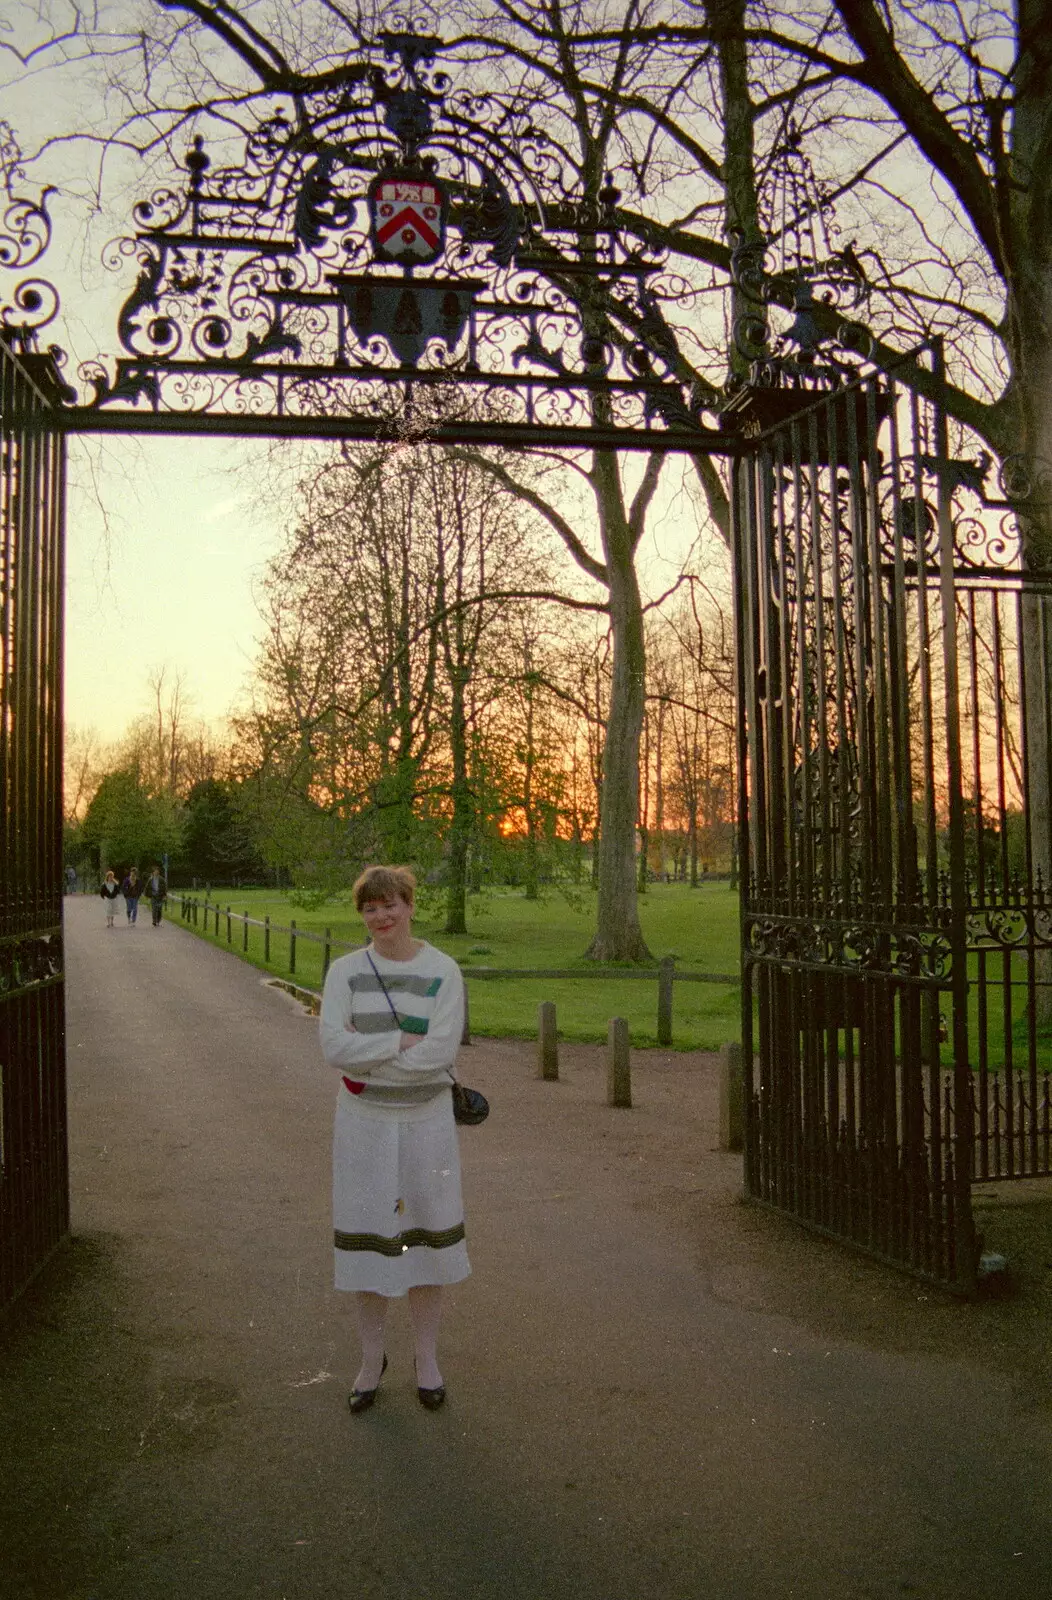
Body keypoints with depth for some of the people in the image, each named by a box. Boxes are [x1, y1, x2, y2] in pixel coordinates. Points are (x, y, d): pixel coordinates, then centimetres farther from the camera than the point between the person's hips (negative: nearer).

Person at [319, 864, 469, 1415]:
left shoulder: (442, 971, -7)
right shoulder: (345, 970, -2)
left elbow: (440, 1052, -19)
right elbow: (333, 1046, -15)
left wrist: (366, 1056, -16)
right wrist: (401, 1043, -19)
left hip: (425, 1121, -1)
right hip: (363, 1122, 1)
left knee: (424, 1238, 10)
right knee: (365, 1239, 9)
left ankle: (426, 1358, 28)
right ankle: (372, 1360, 28)